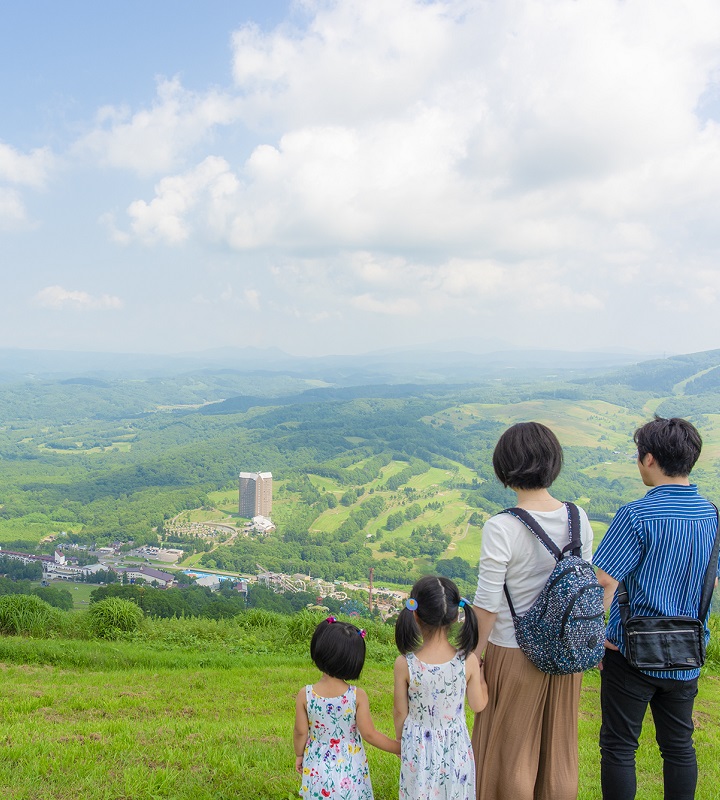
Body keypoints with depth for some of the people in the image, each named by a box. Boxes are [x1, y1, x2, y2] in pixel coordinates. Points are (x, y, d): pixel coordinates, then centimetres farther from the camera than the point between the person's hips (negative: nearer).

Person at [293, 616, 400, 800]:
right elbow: (369, 734, -14)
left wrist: (299, 755, 13)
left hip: (317, 770, 1)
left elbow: (300, 732, -7)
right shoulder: (358, 696, -19)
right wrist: (399, 748, -1)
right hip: (351, 773, -1)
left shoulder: (305, 695, -16)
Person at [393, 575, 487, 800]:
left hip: (419, 748, -1)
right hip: (456, 747, 1)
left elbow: (400, 712, -8)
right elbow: (478, 705, -4)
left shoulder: (405, 664, -22)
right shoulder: (468, 661, -20)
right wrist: (480, 672, 12)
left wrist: (401, 743, 11)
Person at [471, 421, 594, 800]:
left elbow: (487, 606, -18)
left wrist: (473, 657, -4)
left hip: (514, 654, -5)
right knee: (558, 744, 22)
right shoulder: (578, 519, -7)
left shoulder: (501, 528, -23)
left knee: (510, 747, 15)